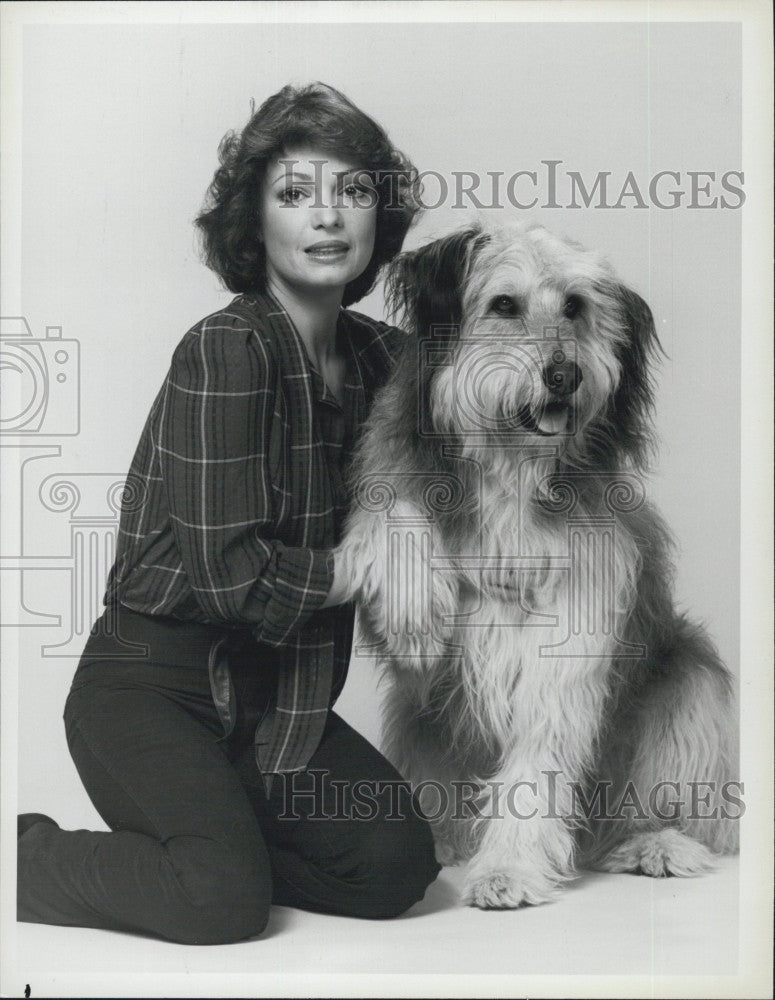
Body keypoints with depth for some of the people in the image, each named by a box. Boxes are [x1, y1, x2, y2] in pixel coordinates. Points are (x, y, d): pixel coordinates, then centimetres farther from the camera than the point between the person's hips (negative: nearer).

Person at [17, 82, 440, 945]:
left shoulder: (380, 355, 4)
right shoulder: (226, 350, -18)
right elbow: (226, 573, -22)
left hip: (273, 699, 7)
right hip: (151, 686, -7)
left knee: (398, 868, -9)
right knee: (225, 900, -24)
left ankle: (174, 839, 10)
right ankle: (20, 854, 0)